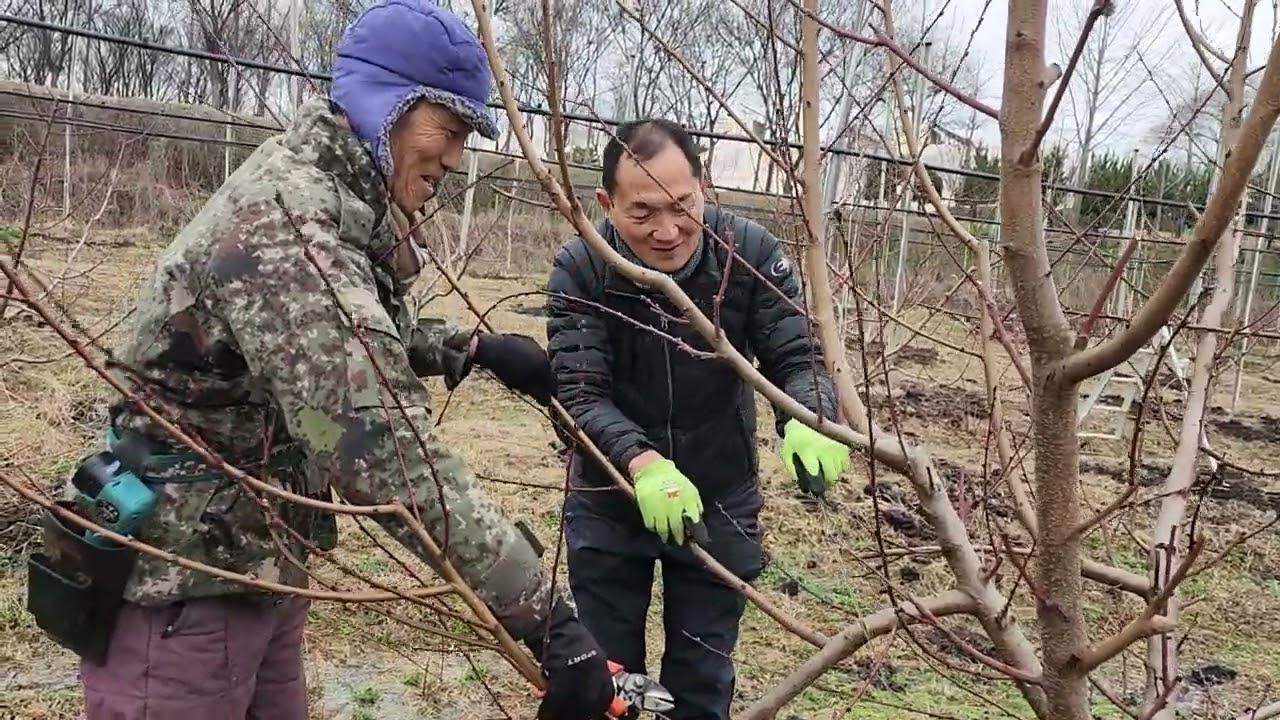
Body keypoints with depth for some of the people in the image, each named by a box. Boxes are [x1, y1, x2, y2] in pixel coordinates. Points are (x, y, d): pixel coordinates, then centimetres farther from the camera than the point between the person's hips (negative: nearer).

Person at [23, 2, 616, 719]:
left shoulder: (335, 200, 6)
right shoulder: (285, 219, -27)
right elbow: (382, 443, -37)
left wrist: (476, 348, 10)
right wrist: (545, 616, -36)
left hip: (261, 563, 9)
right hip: (185, 581, -9)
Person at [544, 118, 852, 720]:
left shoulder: (752, 253, -16)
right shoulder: (579, 269, -18)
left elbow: (795, 357, -14)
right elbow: (579, 392, -23)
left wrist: (808, 419, -37)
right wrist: (642, 463, -42)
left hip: (721, 500, 1)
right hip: (609, 500, 0)